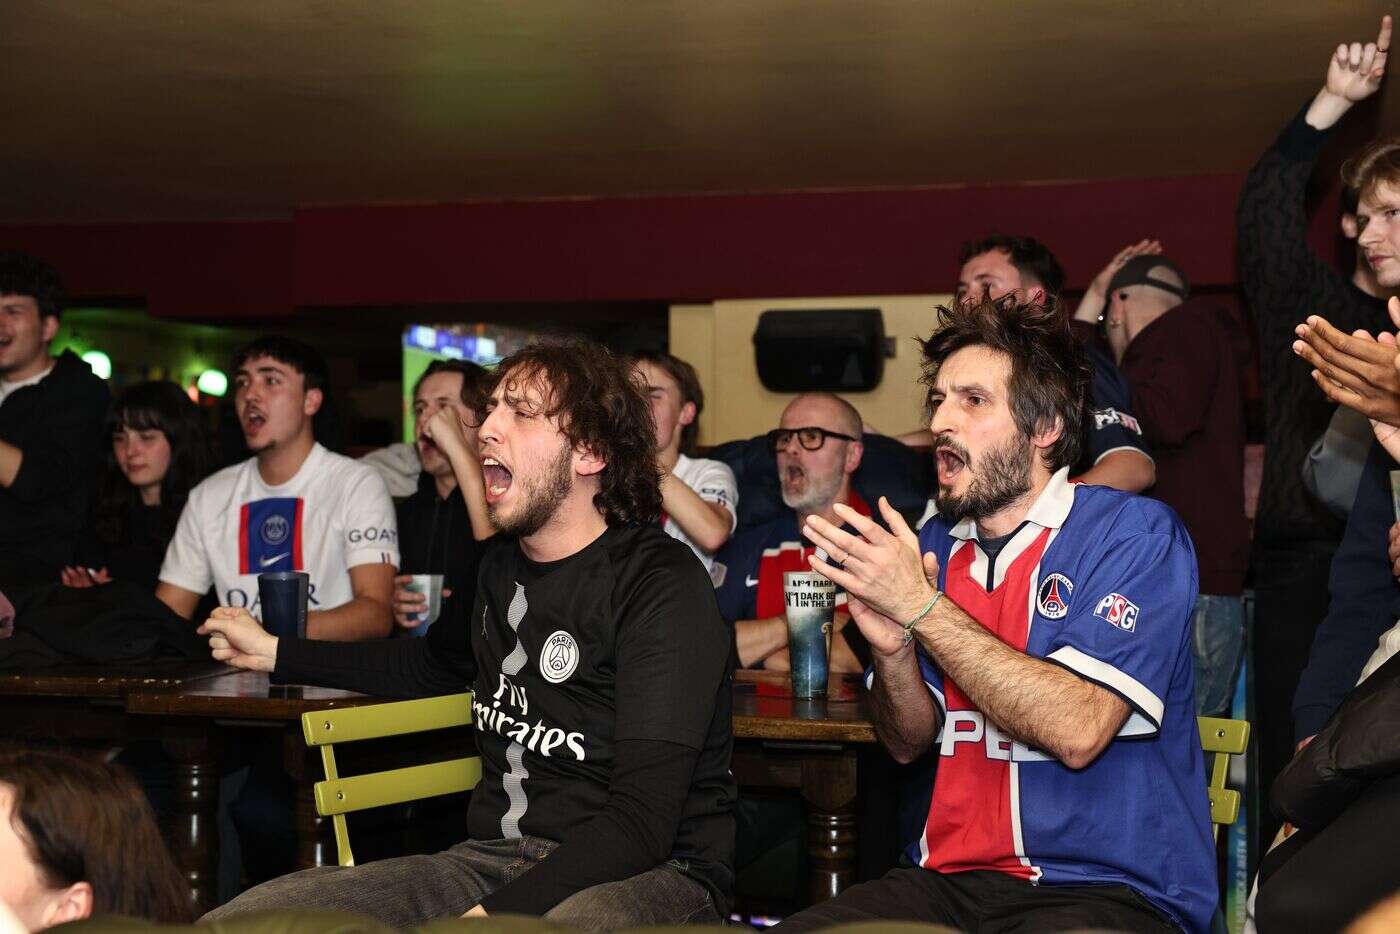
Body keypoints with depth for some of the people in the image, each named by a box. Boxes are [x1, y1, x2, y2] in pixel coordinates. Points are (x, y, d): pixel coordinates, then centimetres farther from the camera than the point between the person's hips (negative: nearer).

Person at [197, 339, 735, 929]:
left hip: (646, 874, -6)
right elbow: (433, 664, 38)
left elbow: (642, 819, -21)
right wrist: (274, 653, 35)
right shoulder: (503, 564, 13)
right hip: (491, 857, 7)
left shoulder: (662, 586, -12)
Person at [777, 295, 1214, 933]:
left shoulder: (1135, 533, -6)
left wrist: (922, 607, -16)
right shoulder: (935, 545, 11)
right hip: (952, 876, 5)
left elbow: (1078, 730, -20)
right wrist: (893, 650, -7)